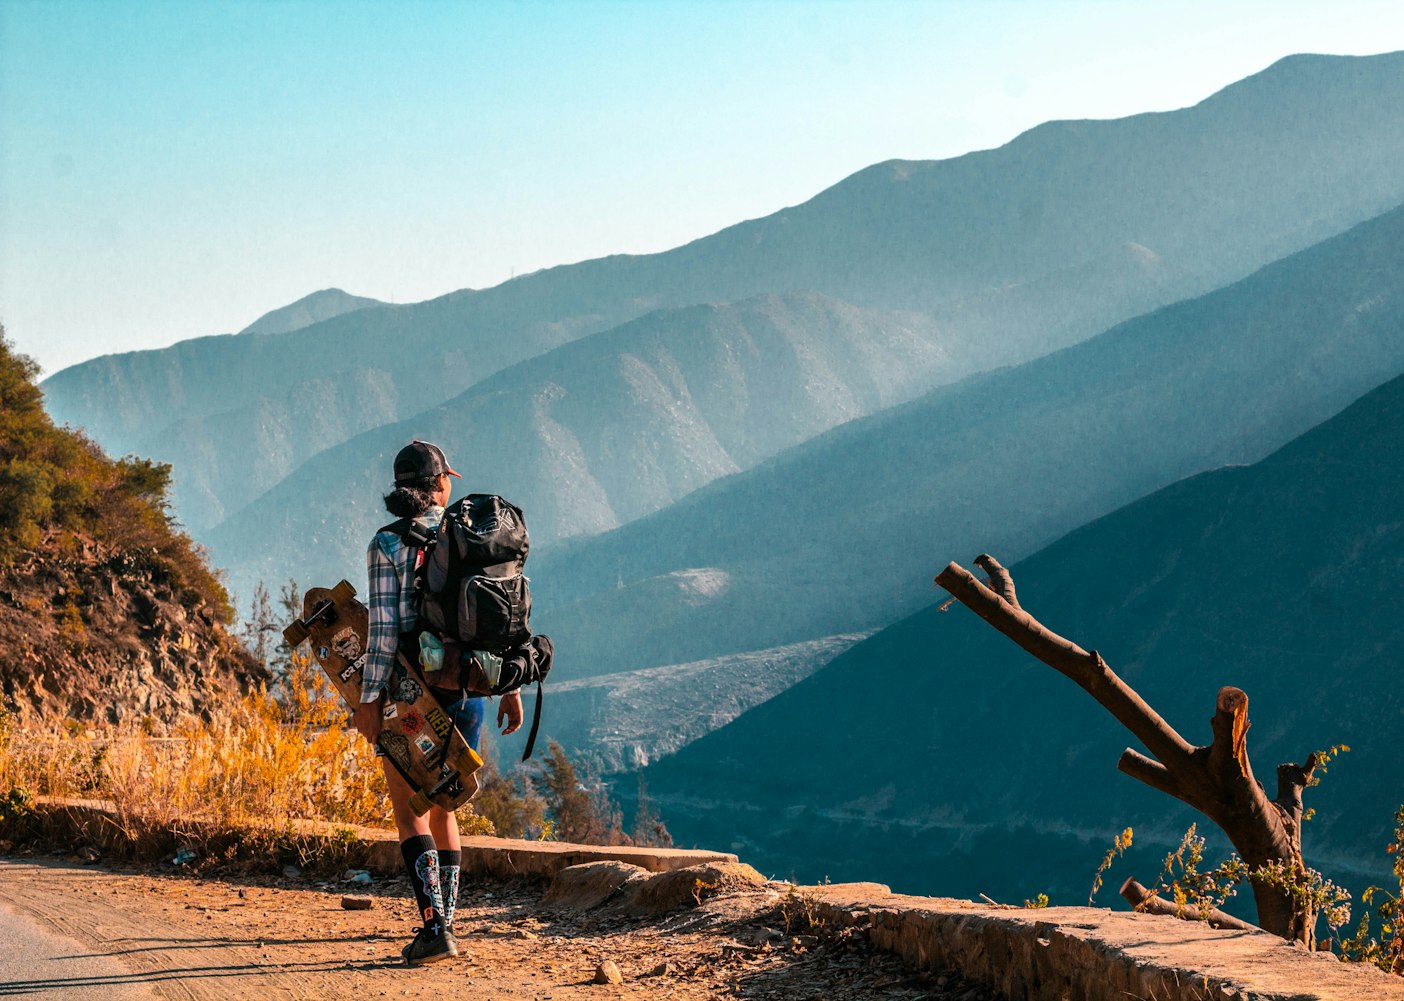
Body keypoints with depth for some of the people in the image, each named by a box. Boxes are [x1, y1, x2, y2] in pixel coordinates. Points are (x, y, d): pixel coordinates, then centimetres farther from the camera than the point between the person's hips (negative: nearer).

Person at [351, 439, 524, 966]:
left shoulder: (387, 544, -8)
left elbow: (384, 628, -14)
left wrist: (368, 699, -11)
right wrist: (511, 687, 11)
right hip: (464, 691, 4)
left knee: (409, 811, -1)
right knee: (442, 808, 18)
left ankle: (434, 927, -15)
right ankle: (443, 922, 20)